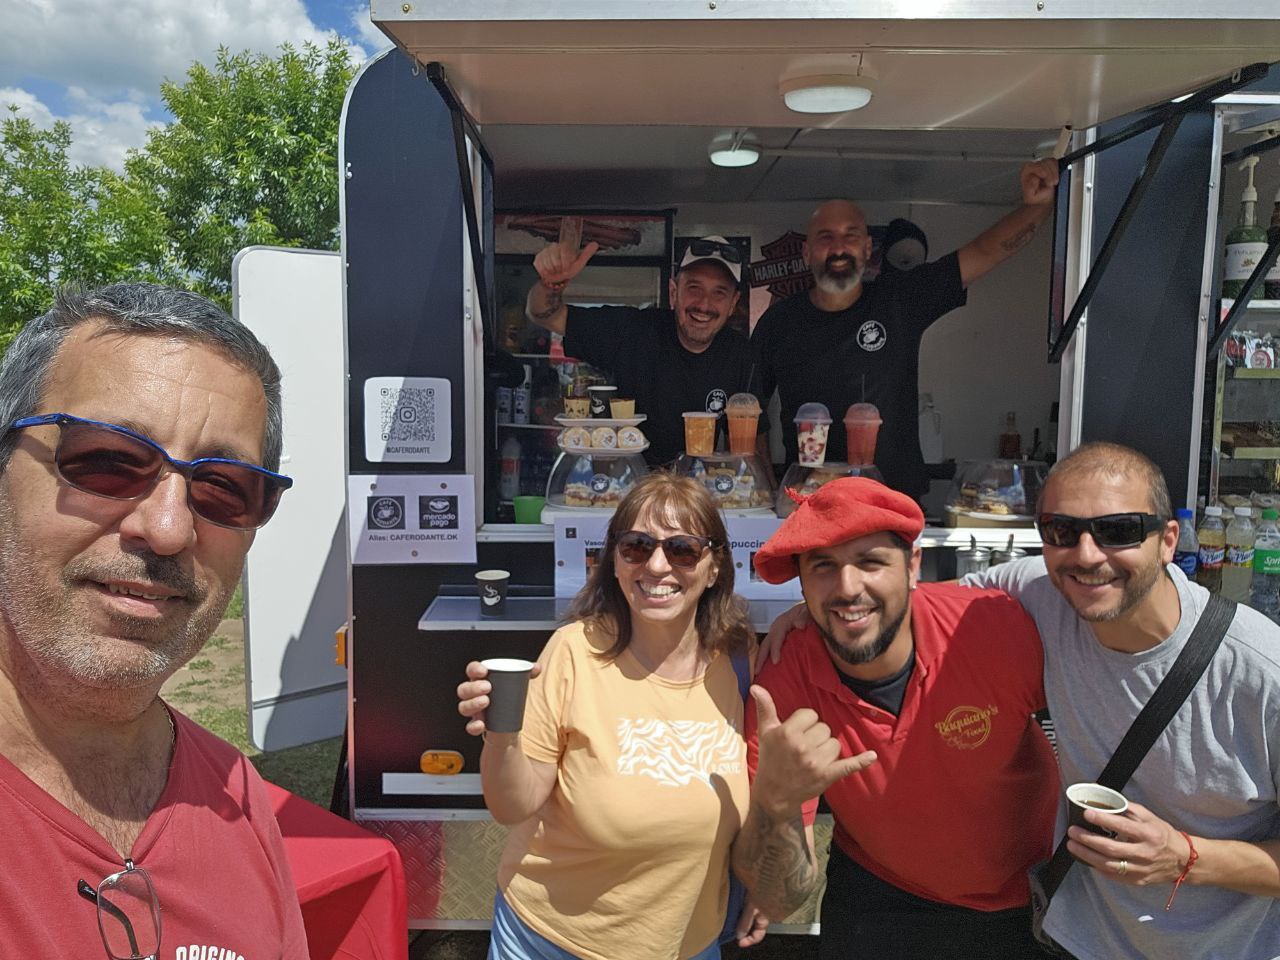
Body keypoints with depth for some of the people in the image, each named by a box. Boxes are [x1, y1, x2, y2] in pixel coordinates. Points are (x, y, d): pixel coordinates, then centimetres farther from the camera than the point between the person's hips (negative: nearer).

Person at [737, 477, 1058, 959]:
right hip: (877, 898, 0)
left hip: (1033, 896, 1)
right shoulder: (781, 692, -26)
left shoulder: (998, 627, -31)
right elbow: (778, 902, -23)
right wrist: (774, 801, -43)